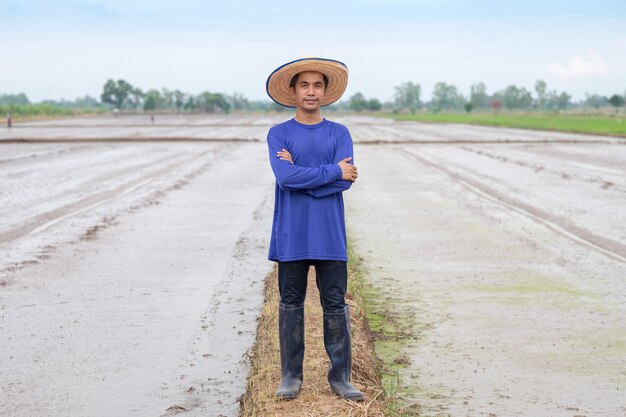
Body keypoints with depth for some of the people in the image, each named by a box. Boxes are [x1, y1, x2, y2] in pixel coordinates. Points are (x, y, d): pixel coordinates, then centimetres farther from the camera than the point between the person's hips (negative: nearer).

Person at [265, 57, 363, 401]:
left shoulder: (339, 134, 5)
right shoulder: (278, 134, 2)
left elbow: (346, 180, -9)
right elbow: (285, 176, -15)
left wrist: (301, 175, -12)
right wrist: (333, 171, -11)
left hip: (329, 235, 1)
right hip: (291, 235, -1)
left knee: (335, 305, 4)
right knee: (291, 303, 7)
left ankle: (340, 376, 13)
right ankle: (290, 376, 16)